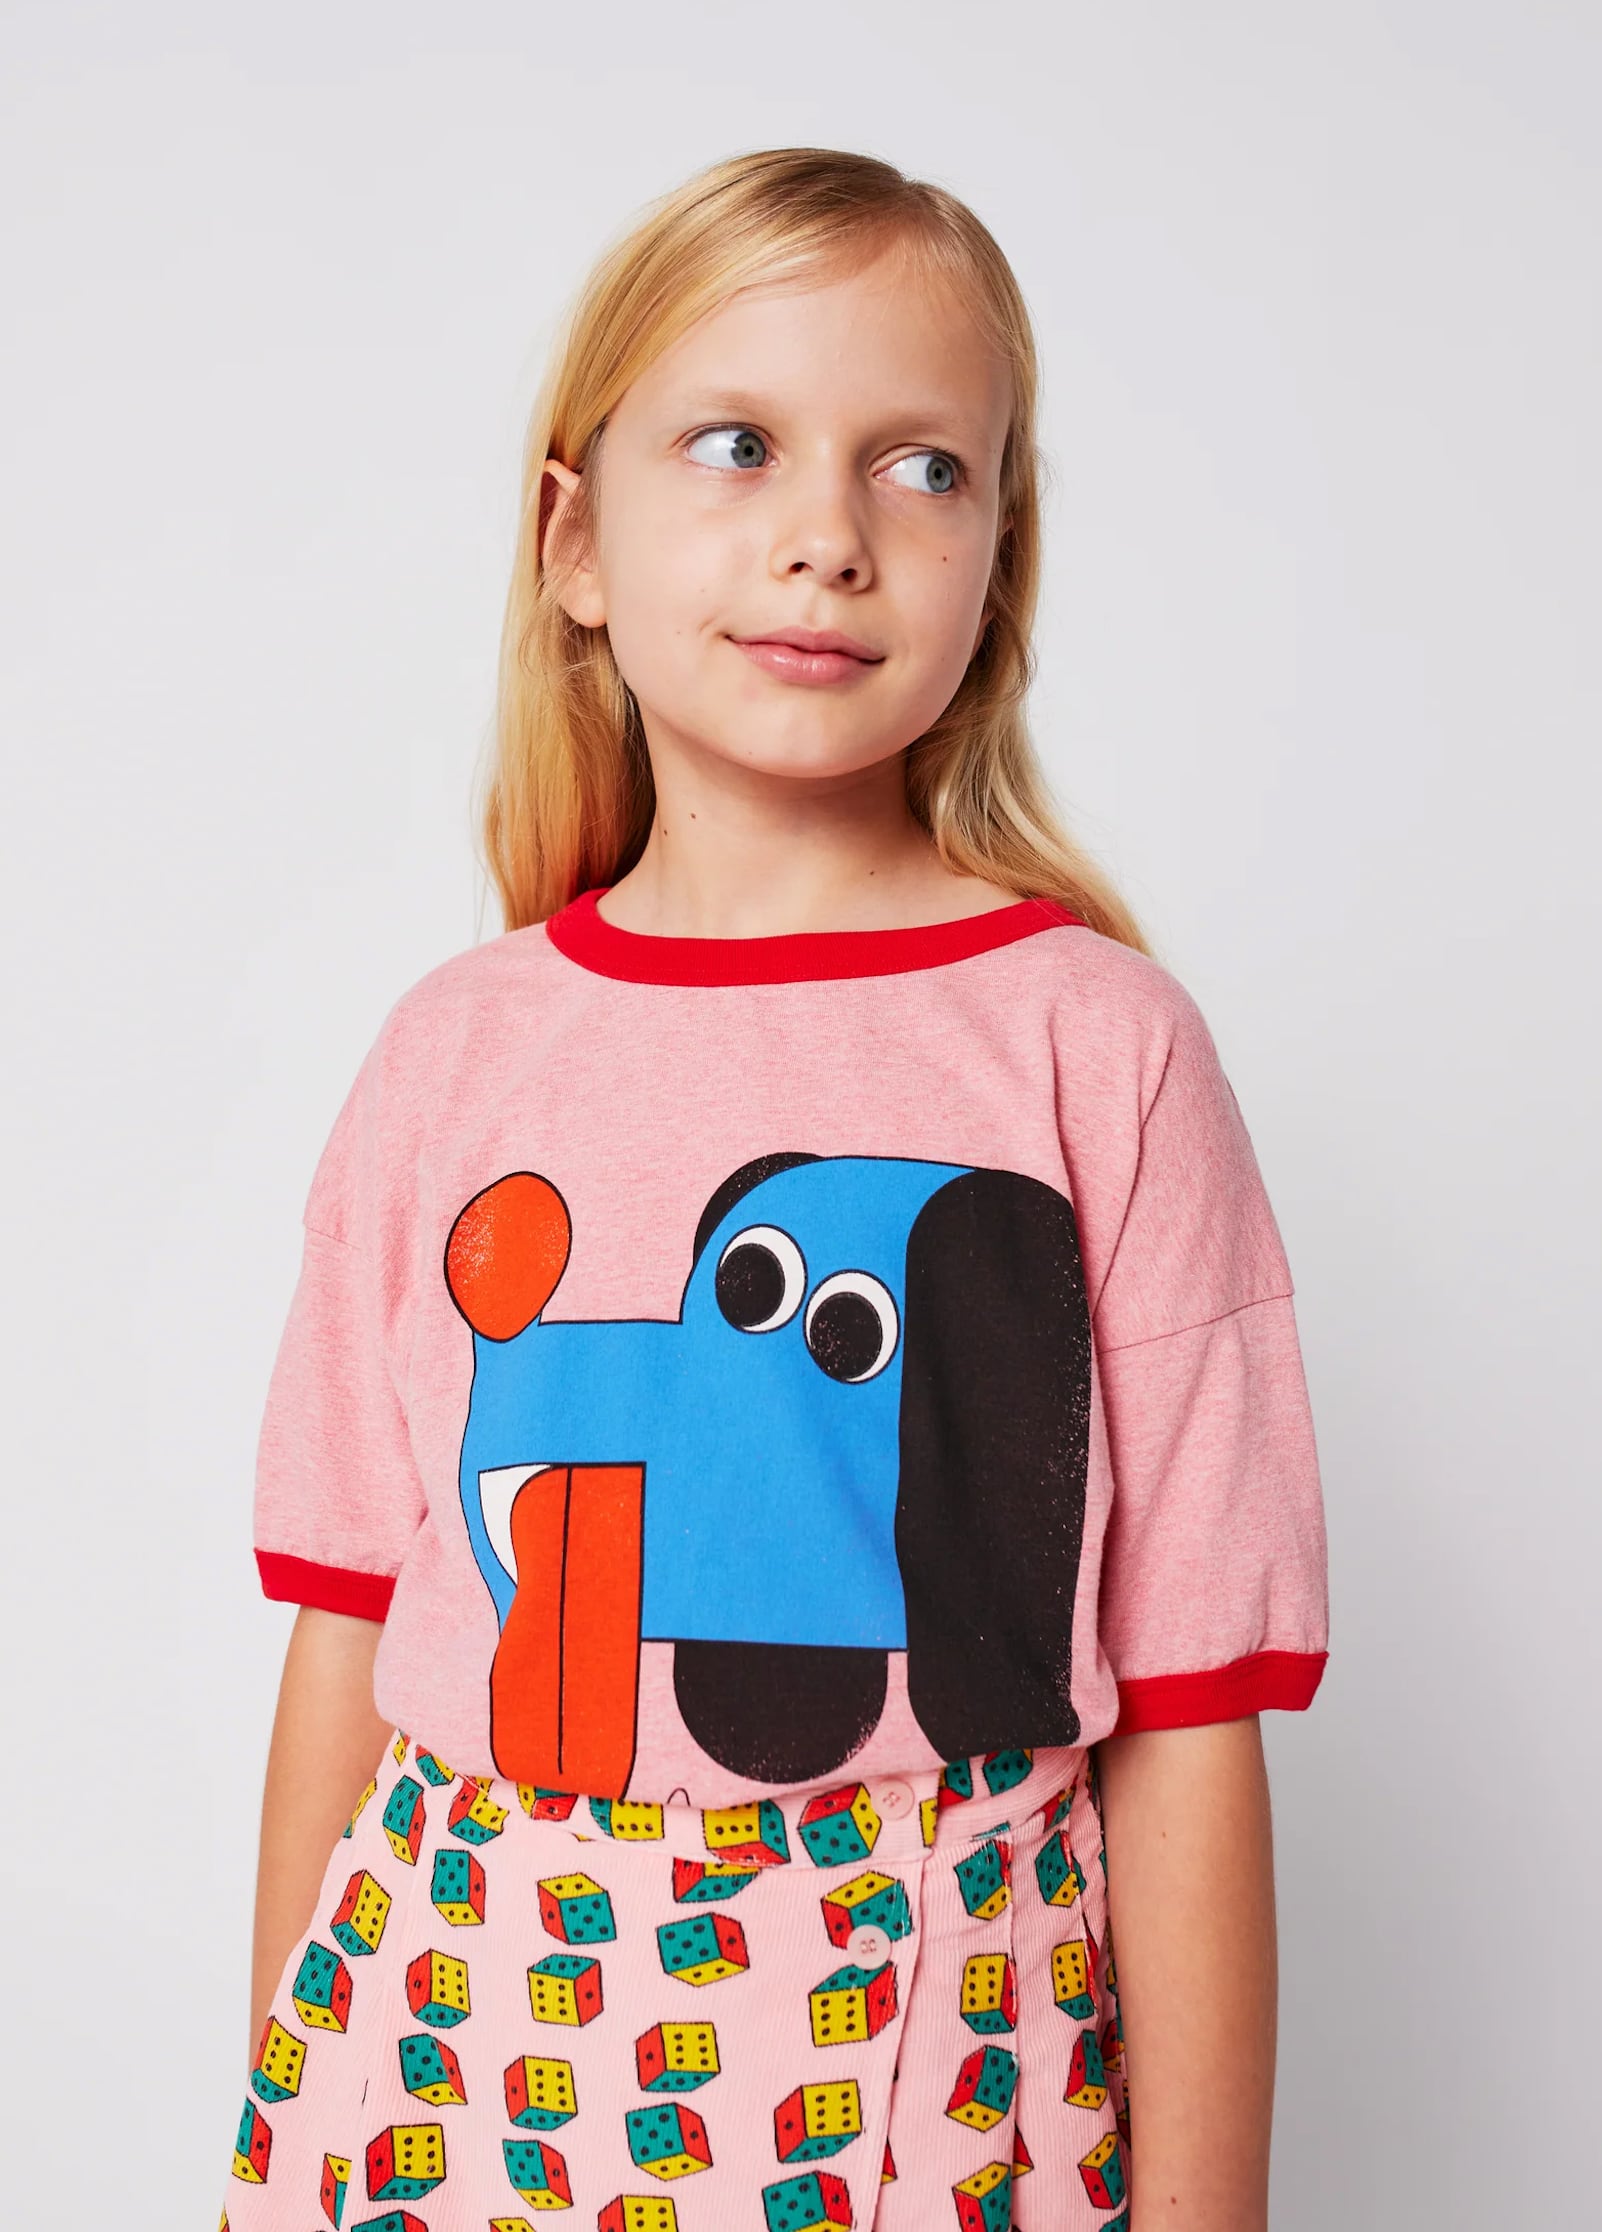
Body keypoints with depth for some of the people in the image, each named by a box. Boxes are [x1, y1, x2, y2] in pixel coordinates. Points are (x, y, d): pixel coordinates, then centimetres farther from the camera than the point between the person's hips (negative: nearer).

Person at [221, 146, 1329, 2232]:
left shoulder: (1097, 1043, -8)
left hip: (930, 2058, -1)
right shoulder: (455, 1051, -1)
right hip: (453, 2032, 2)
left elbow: (1188, 1719, -7)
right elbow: (349, 1644, 4)